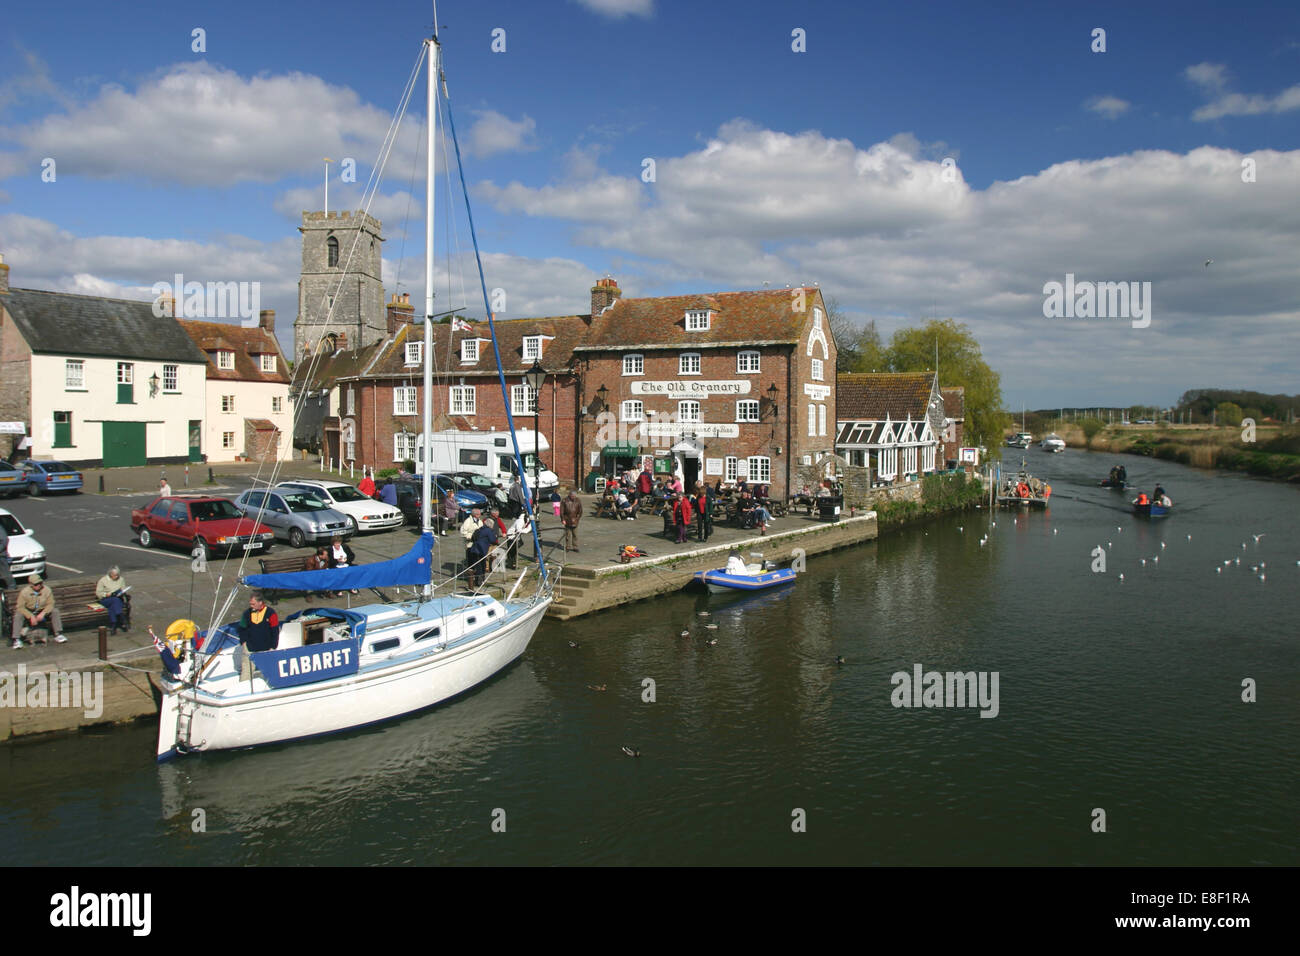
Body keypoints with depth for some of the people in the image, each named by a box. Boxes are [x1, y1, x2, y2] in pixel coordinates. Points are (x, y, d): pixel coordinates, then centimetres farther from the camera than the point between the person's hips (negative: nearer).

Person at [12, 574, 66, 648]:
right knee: (18, 615, -31)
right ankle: (16, 640, -30)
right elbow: (20, 607, -19)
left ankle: (58, 635, -18)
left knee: (55, 611, -20)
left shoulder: (46, 590, -15)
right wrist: (31, 616, -29)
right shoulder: (24, 592, -20)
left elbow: (50, 604, -9)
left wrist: (43, 613, -27)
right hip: (27, 612, -2)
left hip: (41, 612, 2)